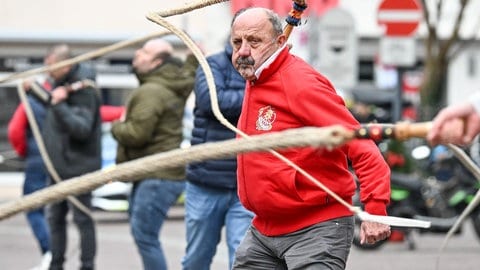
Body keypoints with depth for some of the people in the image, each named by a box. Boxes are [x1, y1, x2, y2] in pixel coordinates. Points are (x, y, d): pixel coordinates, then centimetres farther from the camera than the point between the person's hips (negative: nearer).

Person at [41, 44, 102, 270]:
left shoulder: (83, 90, -19)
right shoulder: (61, 83, 9)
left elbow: (82, 129, -27)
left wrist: (60, 105, -33)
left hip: (77, 167, -10)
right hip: (58, 166, 10)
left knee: (82, 218, -2)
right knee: (54, 217, 15)